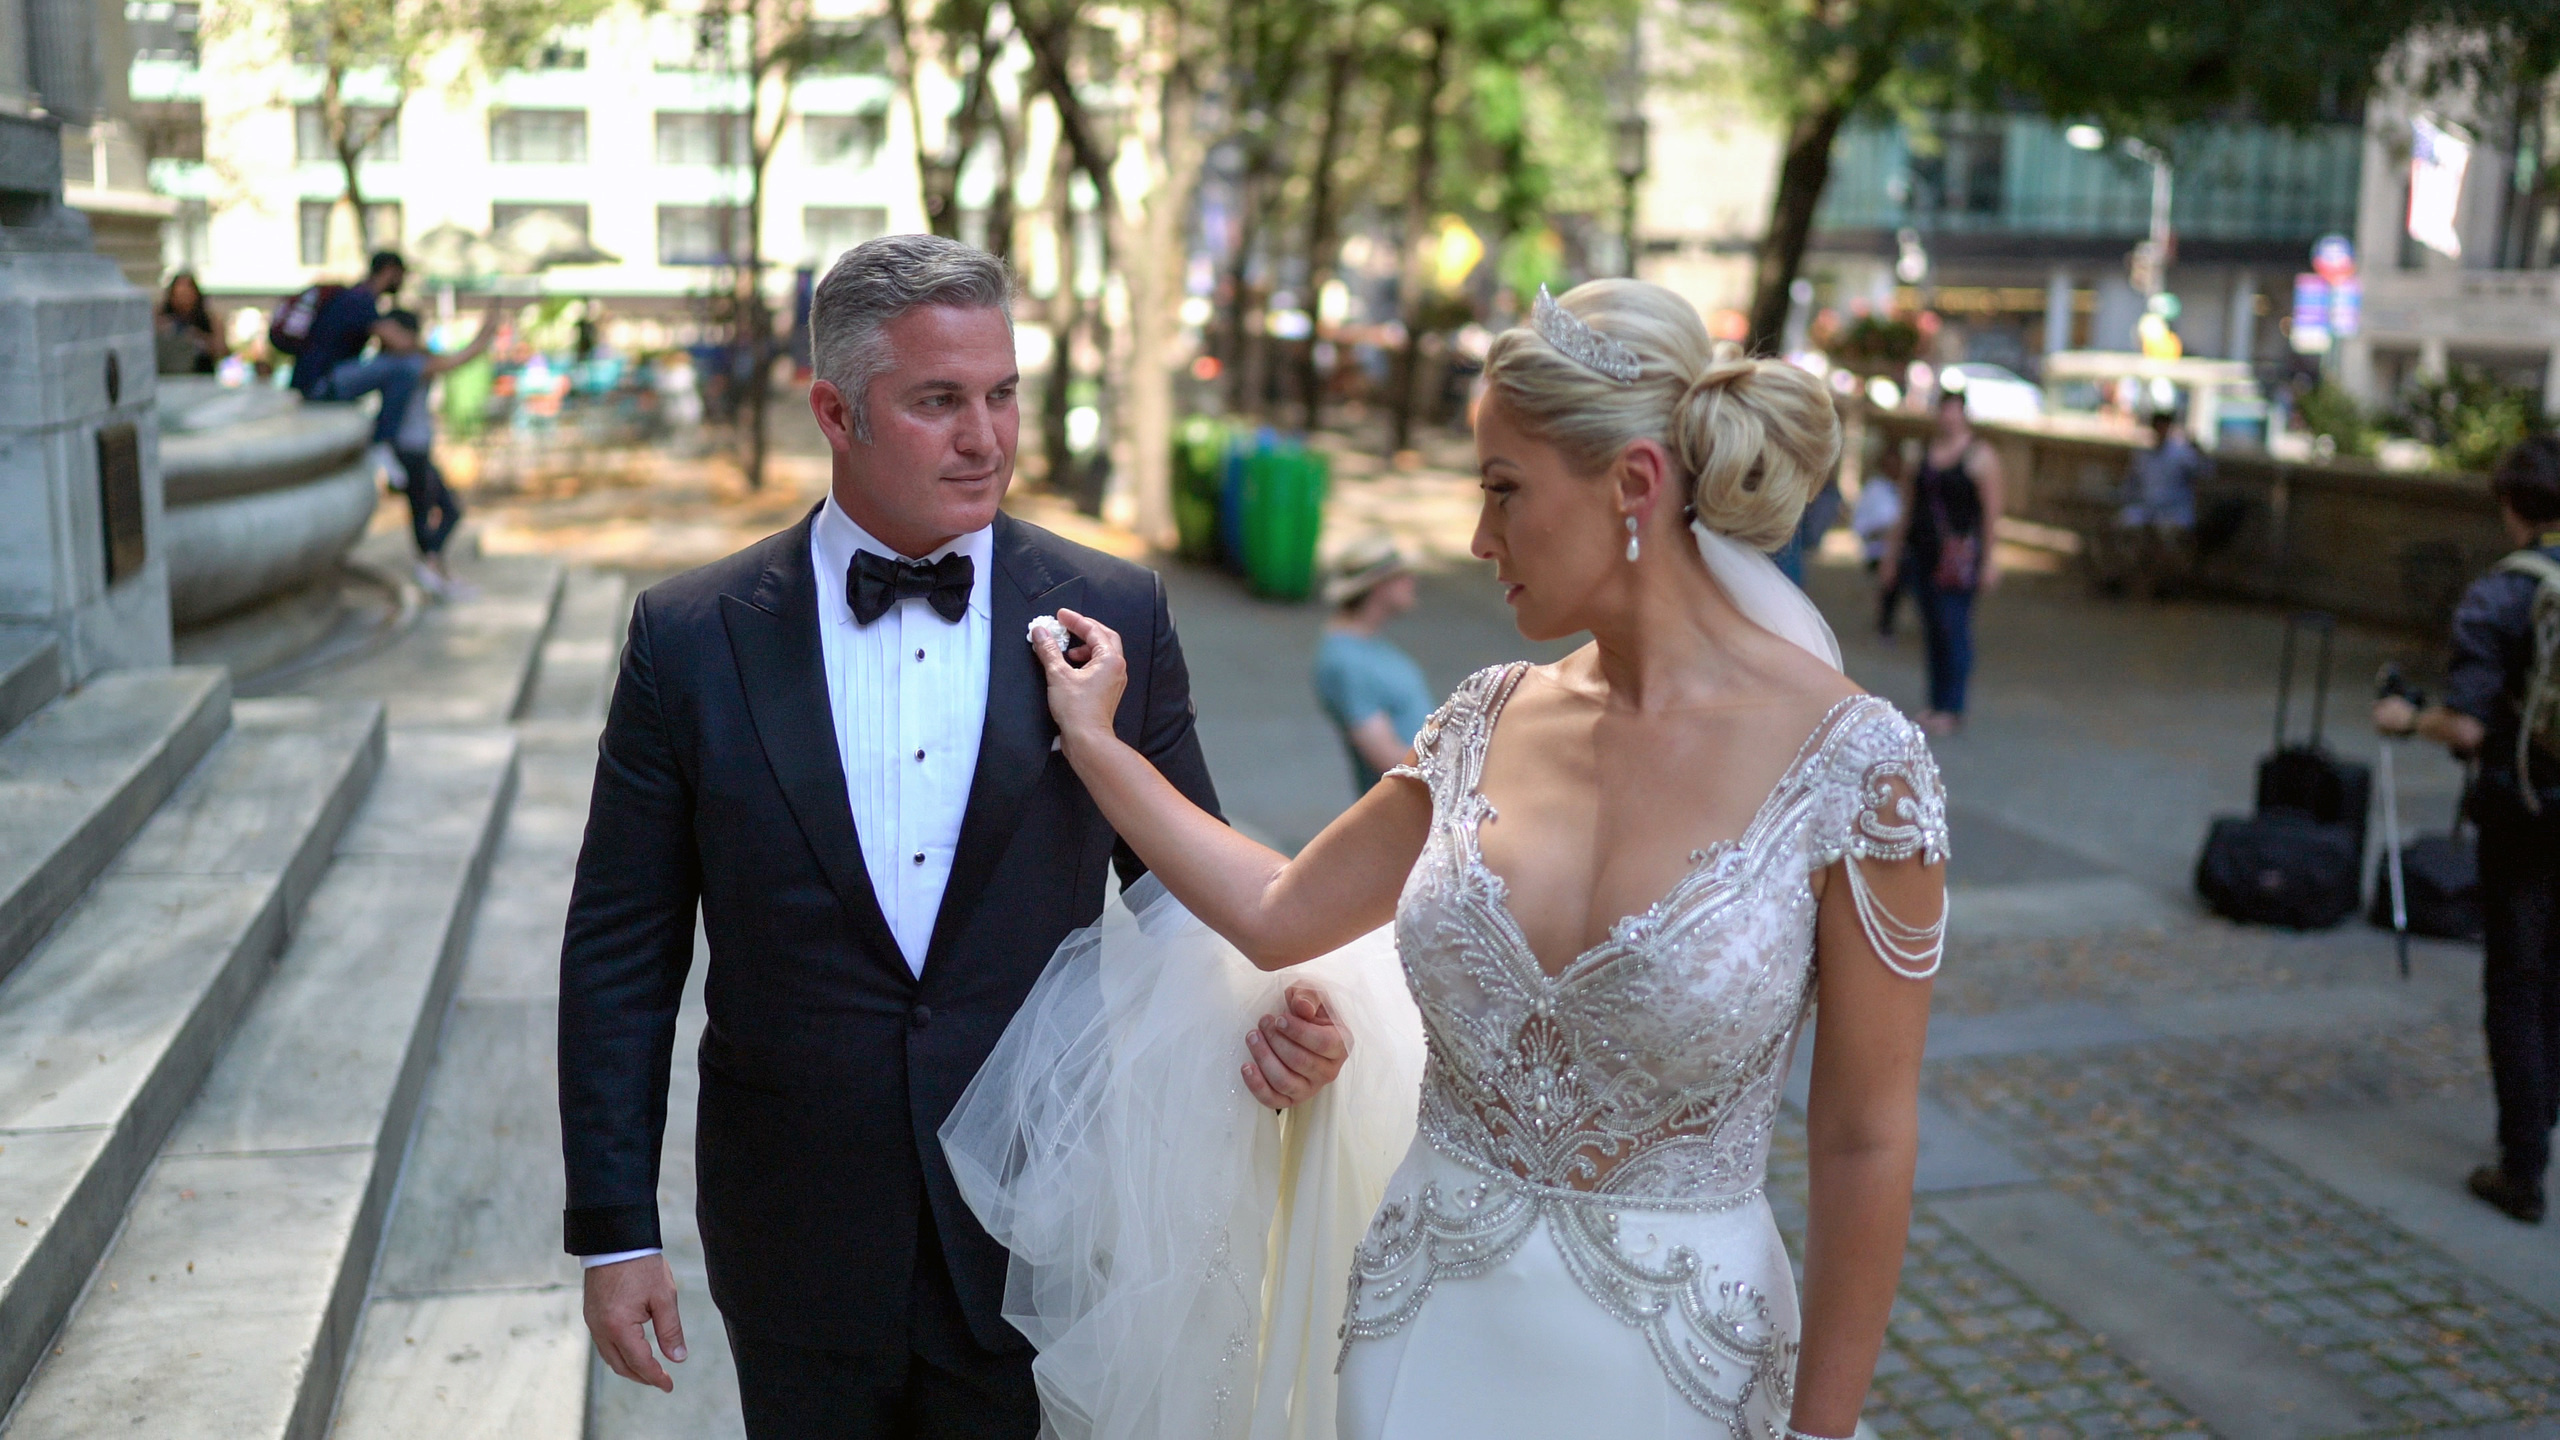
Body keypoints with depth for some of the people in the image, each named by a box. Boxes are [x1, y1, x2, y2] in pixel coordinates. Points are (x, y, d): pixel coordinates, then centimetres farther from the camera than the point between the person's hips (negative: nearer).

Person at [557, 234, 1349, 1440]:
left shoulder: (1116, 616, -5)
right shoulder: (690, 640, -6)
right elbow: (621, 954, -1)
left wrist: (1267, 1007, -19)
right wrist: (614, 1231, -2)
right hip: (799, 1241, 1)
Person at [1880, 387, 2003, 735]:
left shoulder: (1979, 455, -2)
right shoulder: (1922, 451, 13)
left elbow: (1992, 511, -5)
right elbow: (1908, 507, 19)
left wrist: (1990, 560, -11)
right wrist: (1892, 555, 18)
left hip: (1958, 553, -5)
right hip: (1920, 550, 5)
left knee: (1953, 627, -5)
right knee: (1931, 630, 9)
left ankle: (1951, 709, 0)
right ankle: (1935, 704, 16)